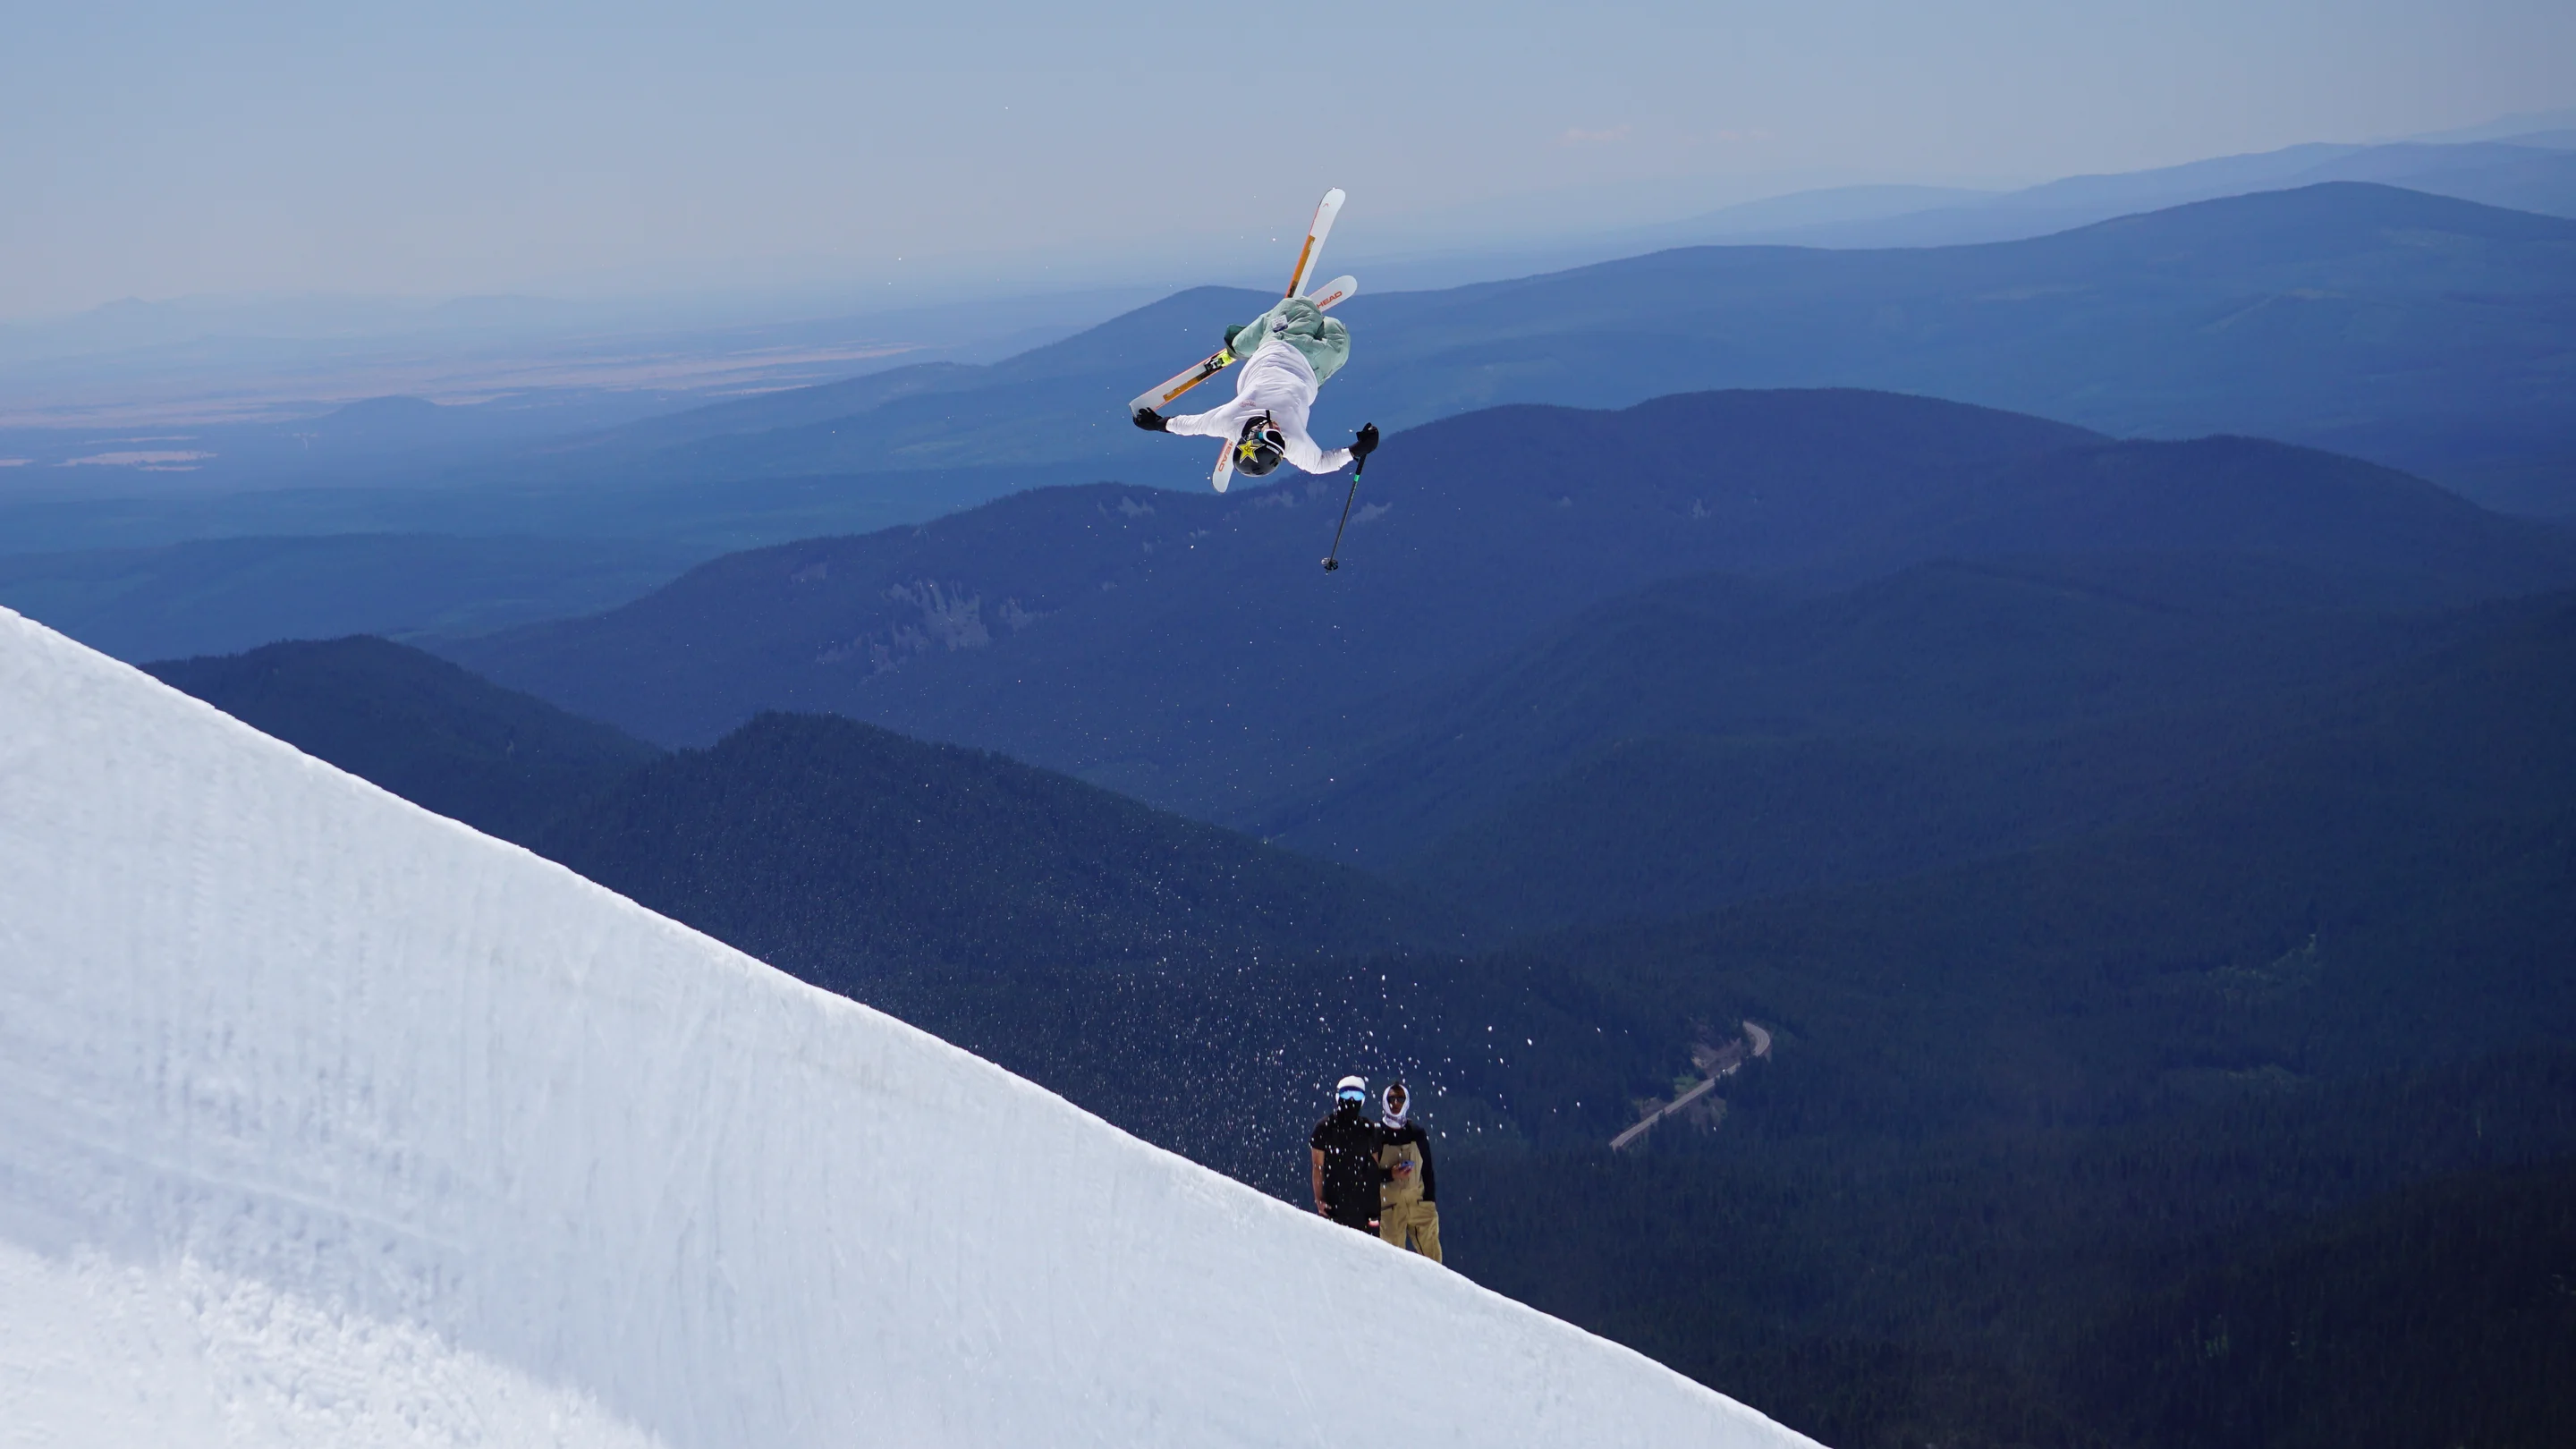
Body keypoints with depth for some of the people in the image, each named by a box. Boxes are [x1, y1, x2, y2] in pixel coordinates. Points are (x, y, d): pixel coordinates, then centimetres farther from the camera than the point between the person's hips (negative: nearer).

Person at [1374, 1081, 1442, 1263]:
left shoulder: (1417, 1132, 9)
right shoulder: (1376, 1134, 0)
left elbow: (1427, 1170, 12)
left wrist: (1430, 1200, 5)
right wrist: (1390, 1174, -17)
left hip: (1419, 1202, 3)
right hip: (1390, 1205, -3)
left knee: (1432, 1255, -3)